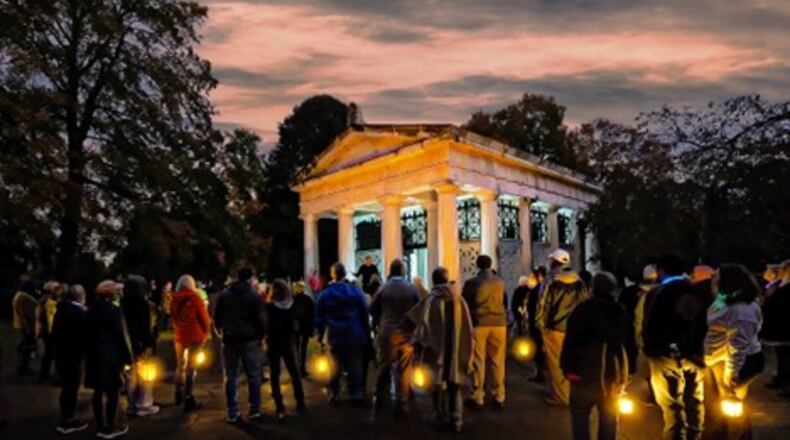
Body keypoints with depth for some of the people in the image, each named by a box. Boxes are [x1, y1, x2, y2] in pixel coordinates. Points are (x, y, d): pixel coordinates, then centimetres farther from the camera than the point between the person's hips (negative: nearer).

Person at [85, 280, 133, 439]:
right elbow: (120, 335, -16)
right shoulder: (113, 310, -16)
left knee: (98, 391, 12)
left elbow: (88, 333, 10)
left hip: (95, 355, 7)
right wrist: (127, 357, -10)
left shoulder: (91, 309, 6)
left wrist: (89, 353, 17)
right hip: (111, 356, -7)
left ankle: (100, 426, 20)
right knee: (112, 392, 3)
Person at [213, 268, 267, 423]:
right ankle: (254, 410, 9)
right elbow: (262, 319, -12)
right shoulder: (254, 295, -8)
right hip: (250, 340, -3)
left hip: (229, 340, 3)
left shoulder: (224, 295, 5)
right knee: (253, 376, 7)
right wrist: (261, 335, 2)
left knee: (230, 377, 10)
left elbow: (217, 318, 8)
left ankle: (232, 413, 10)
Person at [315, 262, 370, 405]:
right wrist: (366, 334, 4)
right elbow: (365, 314, -2)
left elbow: (319, 317, 1)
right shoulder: (356, 291, -3)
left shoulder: (325, 294, -1)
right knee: (355, 365, 7)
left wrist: (320, 335, 7)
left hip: (335, 336, 1)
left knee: (336, 365, 12)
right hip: (354, 335, -1)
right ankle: (357, 395, 8)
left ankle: (334, 394, 14)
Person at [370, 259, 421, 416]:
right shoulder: (412, 288, -5)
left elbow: (372, 309, 1)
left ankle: (380, 399, 27)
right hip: (406, 334, -1)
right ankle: (400, 405, 8)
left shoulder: (383, 288, -5)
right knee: (403, 371, 5)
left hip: (387, 333, 1)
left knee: (384, 367, 16)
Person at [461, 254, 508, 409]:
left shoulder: (471, 283, -2)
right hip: (499, 324, 3)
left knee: (478, 361, 3)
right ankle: (499, 397, 13)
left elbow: (464, 304, 3)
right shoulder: (500, 282, 7)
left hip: (478, 324, -2)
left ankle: (478, 397, 7)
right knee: (497, 361, 8)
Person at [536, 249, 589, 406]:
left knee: (556, 364, 5)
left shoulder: (552, 282, -10)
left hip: (555, 329, -5)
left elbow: (543, 305, -10)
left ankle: (559, 397, 10)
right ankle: (573, 393, 22)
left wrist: (541, 325, 1)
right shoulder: (579, 282, 4)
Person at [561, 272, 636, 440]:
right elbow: (631, 344, 12)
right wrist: (628, 369, 18)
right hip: (615, 373, 5)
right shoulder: (623, 312, 7)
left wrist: (568, 367, -6)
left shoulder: (583, 310, -11)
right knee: (609, 416, 16)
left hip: (587, 371, -5)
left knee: (580, 413, 6)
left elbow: (571, 342, -13)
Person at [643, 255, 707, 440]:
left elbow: (649, 327, -11)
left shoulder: (656, 294, -10)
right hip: (694, 354, 5)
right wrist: (700, 349, 14)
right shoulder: (697, 292, 3)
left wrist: (649, 350, 1)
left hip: (667, 356, -5)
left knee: (673, 405, 1)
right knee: (695, 402, 17)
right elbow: (704, 324, 7)